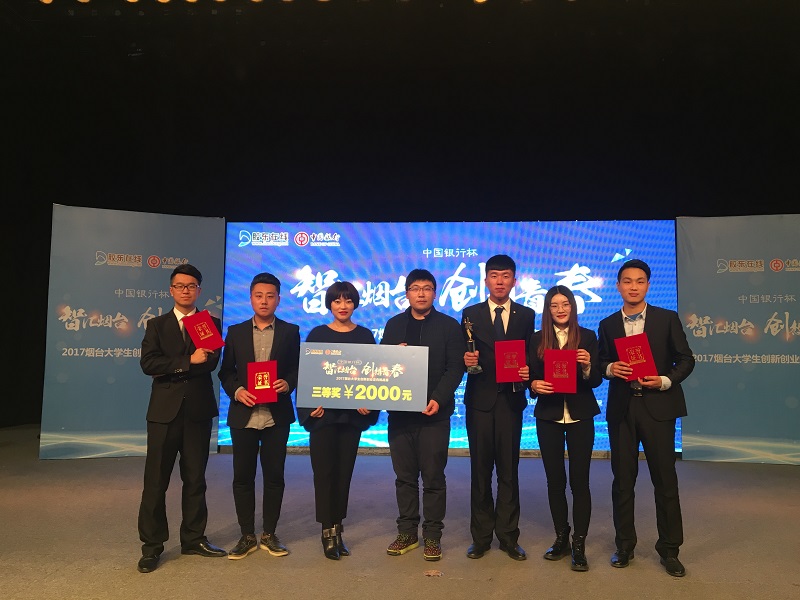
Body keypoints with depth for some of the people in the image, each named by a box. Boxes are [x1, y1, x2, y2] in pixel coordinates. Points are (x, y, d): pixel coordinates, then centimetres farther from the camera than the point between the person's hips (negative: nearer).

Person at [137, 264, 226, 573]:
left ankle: (193, 538, 24)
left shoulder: (211, 323, 8)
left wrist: (172, 367, -15)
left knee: (195, 479, 11)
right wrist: (188, 362, -16)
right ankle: (152, 546, 15)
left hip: (198, 410, 1)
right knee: (156, 481, 3)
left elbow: (211, 362, -7)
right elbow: (148, 363, -8)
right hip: (165, 410, -1)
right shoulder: (156, 325, 8)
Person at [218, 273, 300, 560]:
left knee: (274, 476, 7)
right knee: (243, 476, 6)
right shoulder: (236, 332, 7)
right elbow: (226, 371, 6)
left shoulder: (290, 331, 4)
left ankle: (269, 535, 23)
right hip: (243, 414, 1)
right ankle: (247, 536, 21)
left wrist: (287, 383, -16)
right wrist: (237, 391, -12)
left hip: (277, 415, 0)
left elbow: (297, 368, 4)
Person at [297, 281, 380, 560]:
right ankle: (327, 532, 12)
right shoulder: (317, 334, 2)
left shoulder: (365, 335, 6)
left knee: (344, 472, 8)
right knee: (324, 471, 1)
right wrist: (311, 406, -10)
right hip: (323, 412, -1)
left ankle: (337, 529, 19)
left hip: (352, 413, 1)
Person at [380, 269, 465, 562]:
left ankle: (432, 535, 17)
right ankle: (407, 532, 23)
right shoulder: (394, 324, 12)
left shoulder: (449, 325, 1)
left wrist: (438, 399, -17)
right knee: (404, 477, 11)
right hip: (399, 412, 3)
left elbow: (455, 368, -5)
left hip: (434, 412, -3)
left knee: (433, 478, 4)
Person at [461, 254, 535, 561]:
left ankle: (508, 537, 18)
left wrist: (527, 373, -14)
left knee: (509, 470, 5)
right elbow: (465, 357, 5)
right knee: (480, 470, 7)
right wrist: (466, 360, -17)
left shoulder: (526, 315, 8)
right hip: (479, 400, 0)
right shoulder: (471, 314, 6)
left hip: (511, 400, 0)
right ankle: (481, 537, 19)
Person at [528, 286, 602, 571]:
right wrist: (534, 385, -17)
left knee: (579, 480, -2)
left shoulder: (588, 337, 2)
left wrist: (587, 366, -21)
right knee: (555, 480, 8)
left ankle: (579, 544, 9)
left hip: (580, 416, -1)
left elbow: (597, 380, -1)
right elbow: (530, 376, 4)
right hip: (548, 416, 1)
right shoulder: (537, 339, 3)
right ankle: (561, 537, 23)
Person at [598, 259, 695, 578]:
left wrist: (666, 381, -13)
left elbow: (686, 359, 3)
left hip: (657, 405, -2)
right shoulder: (607, 324, 9)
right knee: (623, 478, 8)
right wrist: (610, 368, -11)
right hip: (621, 408, 2)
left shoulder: (667, 319, 3)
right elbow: (601, 363, 11)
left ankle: (669, 549, 19)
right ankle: (624, 545, 22)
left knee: (665, 478, 4)